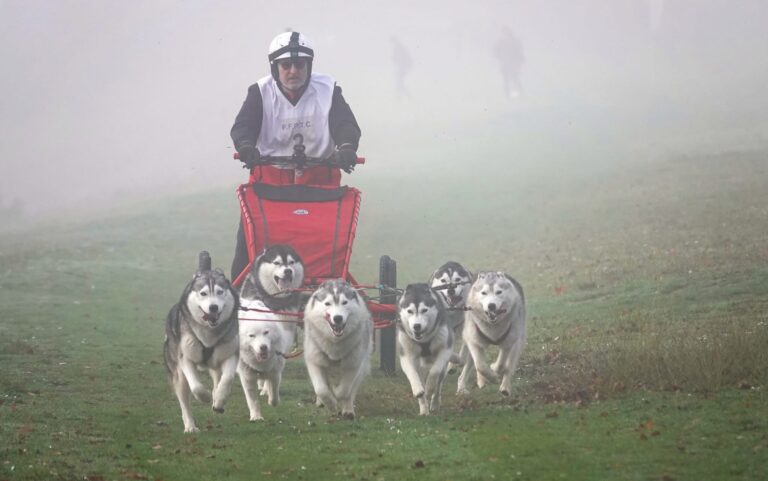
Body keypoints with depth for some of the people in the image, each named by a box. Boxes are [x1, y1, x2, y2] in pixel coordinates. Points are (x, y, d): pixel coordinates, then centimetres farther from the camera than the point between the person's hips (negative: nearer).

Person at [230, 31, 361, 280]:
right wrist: (245, 146, -41)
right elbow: (243, 126, -17)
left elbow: (346, 124, -14)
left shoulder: (327, 89, -3)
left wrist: (347, 147, -37)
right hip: (269, 176, -1)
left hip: (318, 179, 1)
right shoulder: (261, 92, -5)